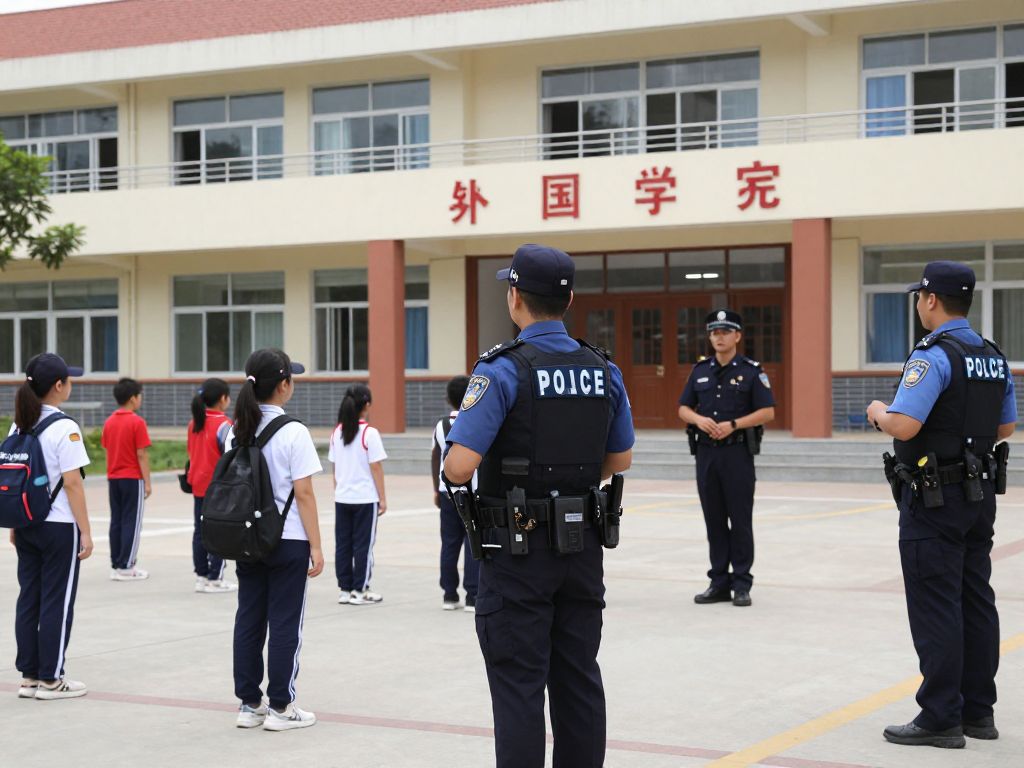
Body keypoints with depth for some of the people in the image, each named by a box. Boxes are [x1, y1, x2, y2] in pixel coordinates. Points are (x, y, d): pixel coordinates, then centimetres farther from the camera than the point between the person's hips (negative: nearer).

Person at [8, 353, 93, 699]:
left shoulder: (19, 426, 7)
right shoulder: (63, 427, -14)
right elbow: (72, 483, -16)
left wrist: (14, 523, 16)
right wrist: (86, 531, -12)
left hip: (26, 525, 7)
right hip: (59, 526, -7)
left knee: (29, 599, 11)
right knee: (57, 602, 1)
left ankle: (29, 676, 15)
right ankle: (50, 679, 6)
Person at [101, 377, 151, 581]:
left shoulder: (109, 422, 6)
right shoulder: (137, 422, -13)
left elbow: (107, 450, 10)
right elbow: (142, 454, -14)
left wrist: (111, 476, 18)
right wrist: (147, 482, -10)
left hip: (113, 478, 6)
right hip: (132, 478, -6)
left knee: (116, 521, 10)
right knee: (131, 522, -1)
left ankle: (116, 565, 11)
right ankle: (126, 567, -2)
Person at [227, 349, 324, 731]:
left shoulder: (238, 431, 5)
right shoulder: (293, 432, -14)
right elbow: (304, 493, -14)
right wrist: (316, 545, -9)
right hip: (287, 541, -6)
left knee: (248, 619, 10)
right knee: (285, 624, 2)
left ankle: (249, 703, 15)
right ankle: (280, 707, 6)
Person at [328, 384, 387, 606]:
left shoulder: (337, 433, 4)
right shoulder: (369, 434, -12)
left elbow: (335, 467, 9)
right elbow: (376, 468, -11)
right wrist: (382, 498, -4)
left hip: (342, 498, 5)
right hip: (365, 498, -5)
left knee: (343, 544, 9)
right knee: (363, 544, 2)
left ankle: (345, 589, 14)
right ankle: (359, 591, 5)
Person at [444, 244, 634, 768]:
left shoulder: (502, 371, -15)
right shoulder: (603, 370, 4)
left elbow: (460, 468, -21)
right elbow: (620, 459, 14)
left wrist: (448, 460, 1)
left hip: (518, 550, -5)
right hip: (582, 547, 5)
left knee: (518, 686, 0)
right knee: (578, 681, 13)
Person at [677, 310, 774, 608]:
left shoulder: (751, 371, -2)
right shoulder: (700, 370, 11)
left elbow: (767, 412, -6)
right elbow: (683, 409, 13)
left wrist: (732, 424, -16)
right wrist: (699, 419, -9)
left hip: (737, 452, -4)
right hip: (706, 451, 4)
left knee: (740, 519, -1)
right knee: (714, 519, 8)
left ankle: (741, 584, 4)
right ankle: (719, 583, 14)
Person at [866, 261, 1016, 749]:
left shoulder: (933, 356, -17)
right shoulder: (994, 358, 10)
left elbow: (903, 426, -25)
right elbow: (1005, 427, 18)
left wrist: (879, 412, -5)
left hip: (935, 498, -8)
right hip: (980, 493, 8)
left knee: (935, 609, -4)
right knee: (976, 602, 12)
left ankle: (940, 718, -2)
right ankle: (978, 711, 18)